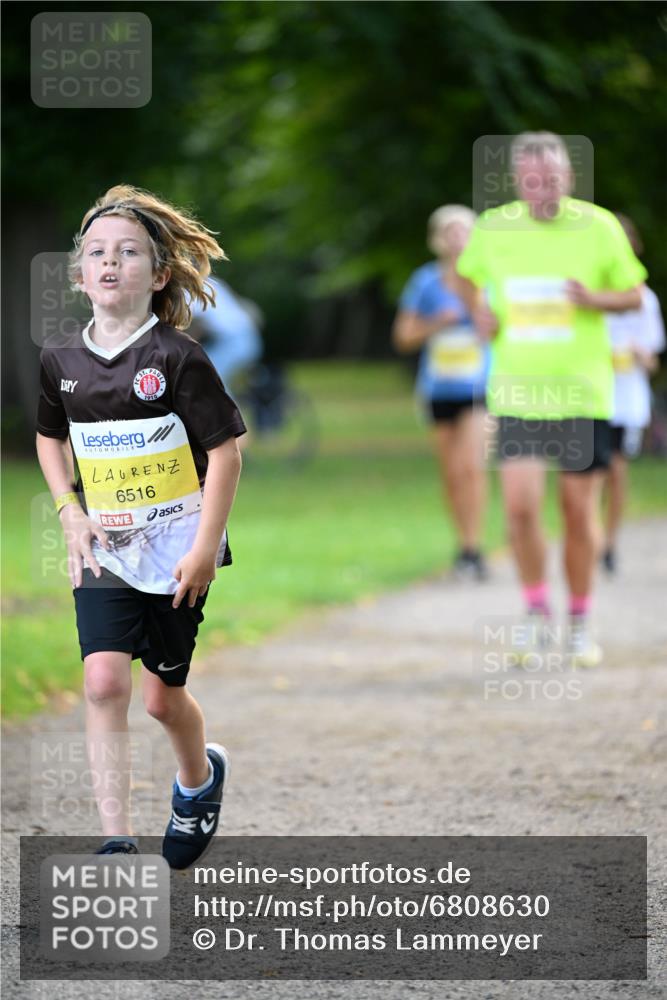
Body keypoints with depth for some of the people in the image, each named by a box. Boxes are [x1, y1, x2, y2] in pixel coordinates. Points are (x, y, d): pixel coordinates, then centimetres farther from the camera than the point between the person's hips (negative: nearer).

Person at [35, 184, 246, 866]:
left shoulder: (178, 358, -13)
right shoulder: (61, 361, 1)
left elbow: (225, 452, -10)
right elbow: (50, 437, 19)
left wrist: (204, 548, -13)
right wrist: (69, 511, 4)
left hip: (177, 547, -3)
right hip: (104, 549, 3)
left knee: (162, 695, 8)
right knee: (104, 681, -15)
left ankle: (200, 774, 43)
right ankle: (117, 841, -13)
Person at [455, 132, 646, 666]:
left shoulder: (598, 226, -3)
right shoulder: (493, 228, 1)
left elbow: (634, 295, 6)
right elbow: (468, 275, 22)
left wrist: (595, 299, -15)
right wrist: (480, 312, 2)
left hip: (582, 394, -1)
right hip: (516, 395, 1)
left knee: (579, 511, 3)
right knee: (521, 506, -11)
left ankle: (580, 622, 21)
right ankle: (537, 614, 9)